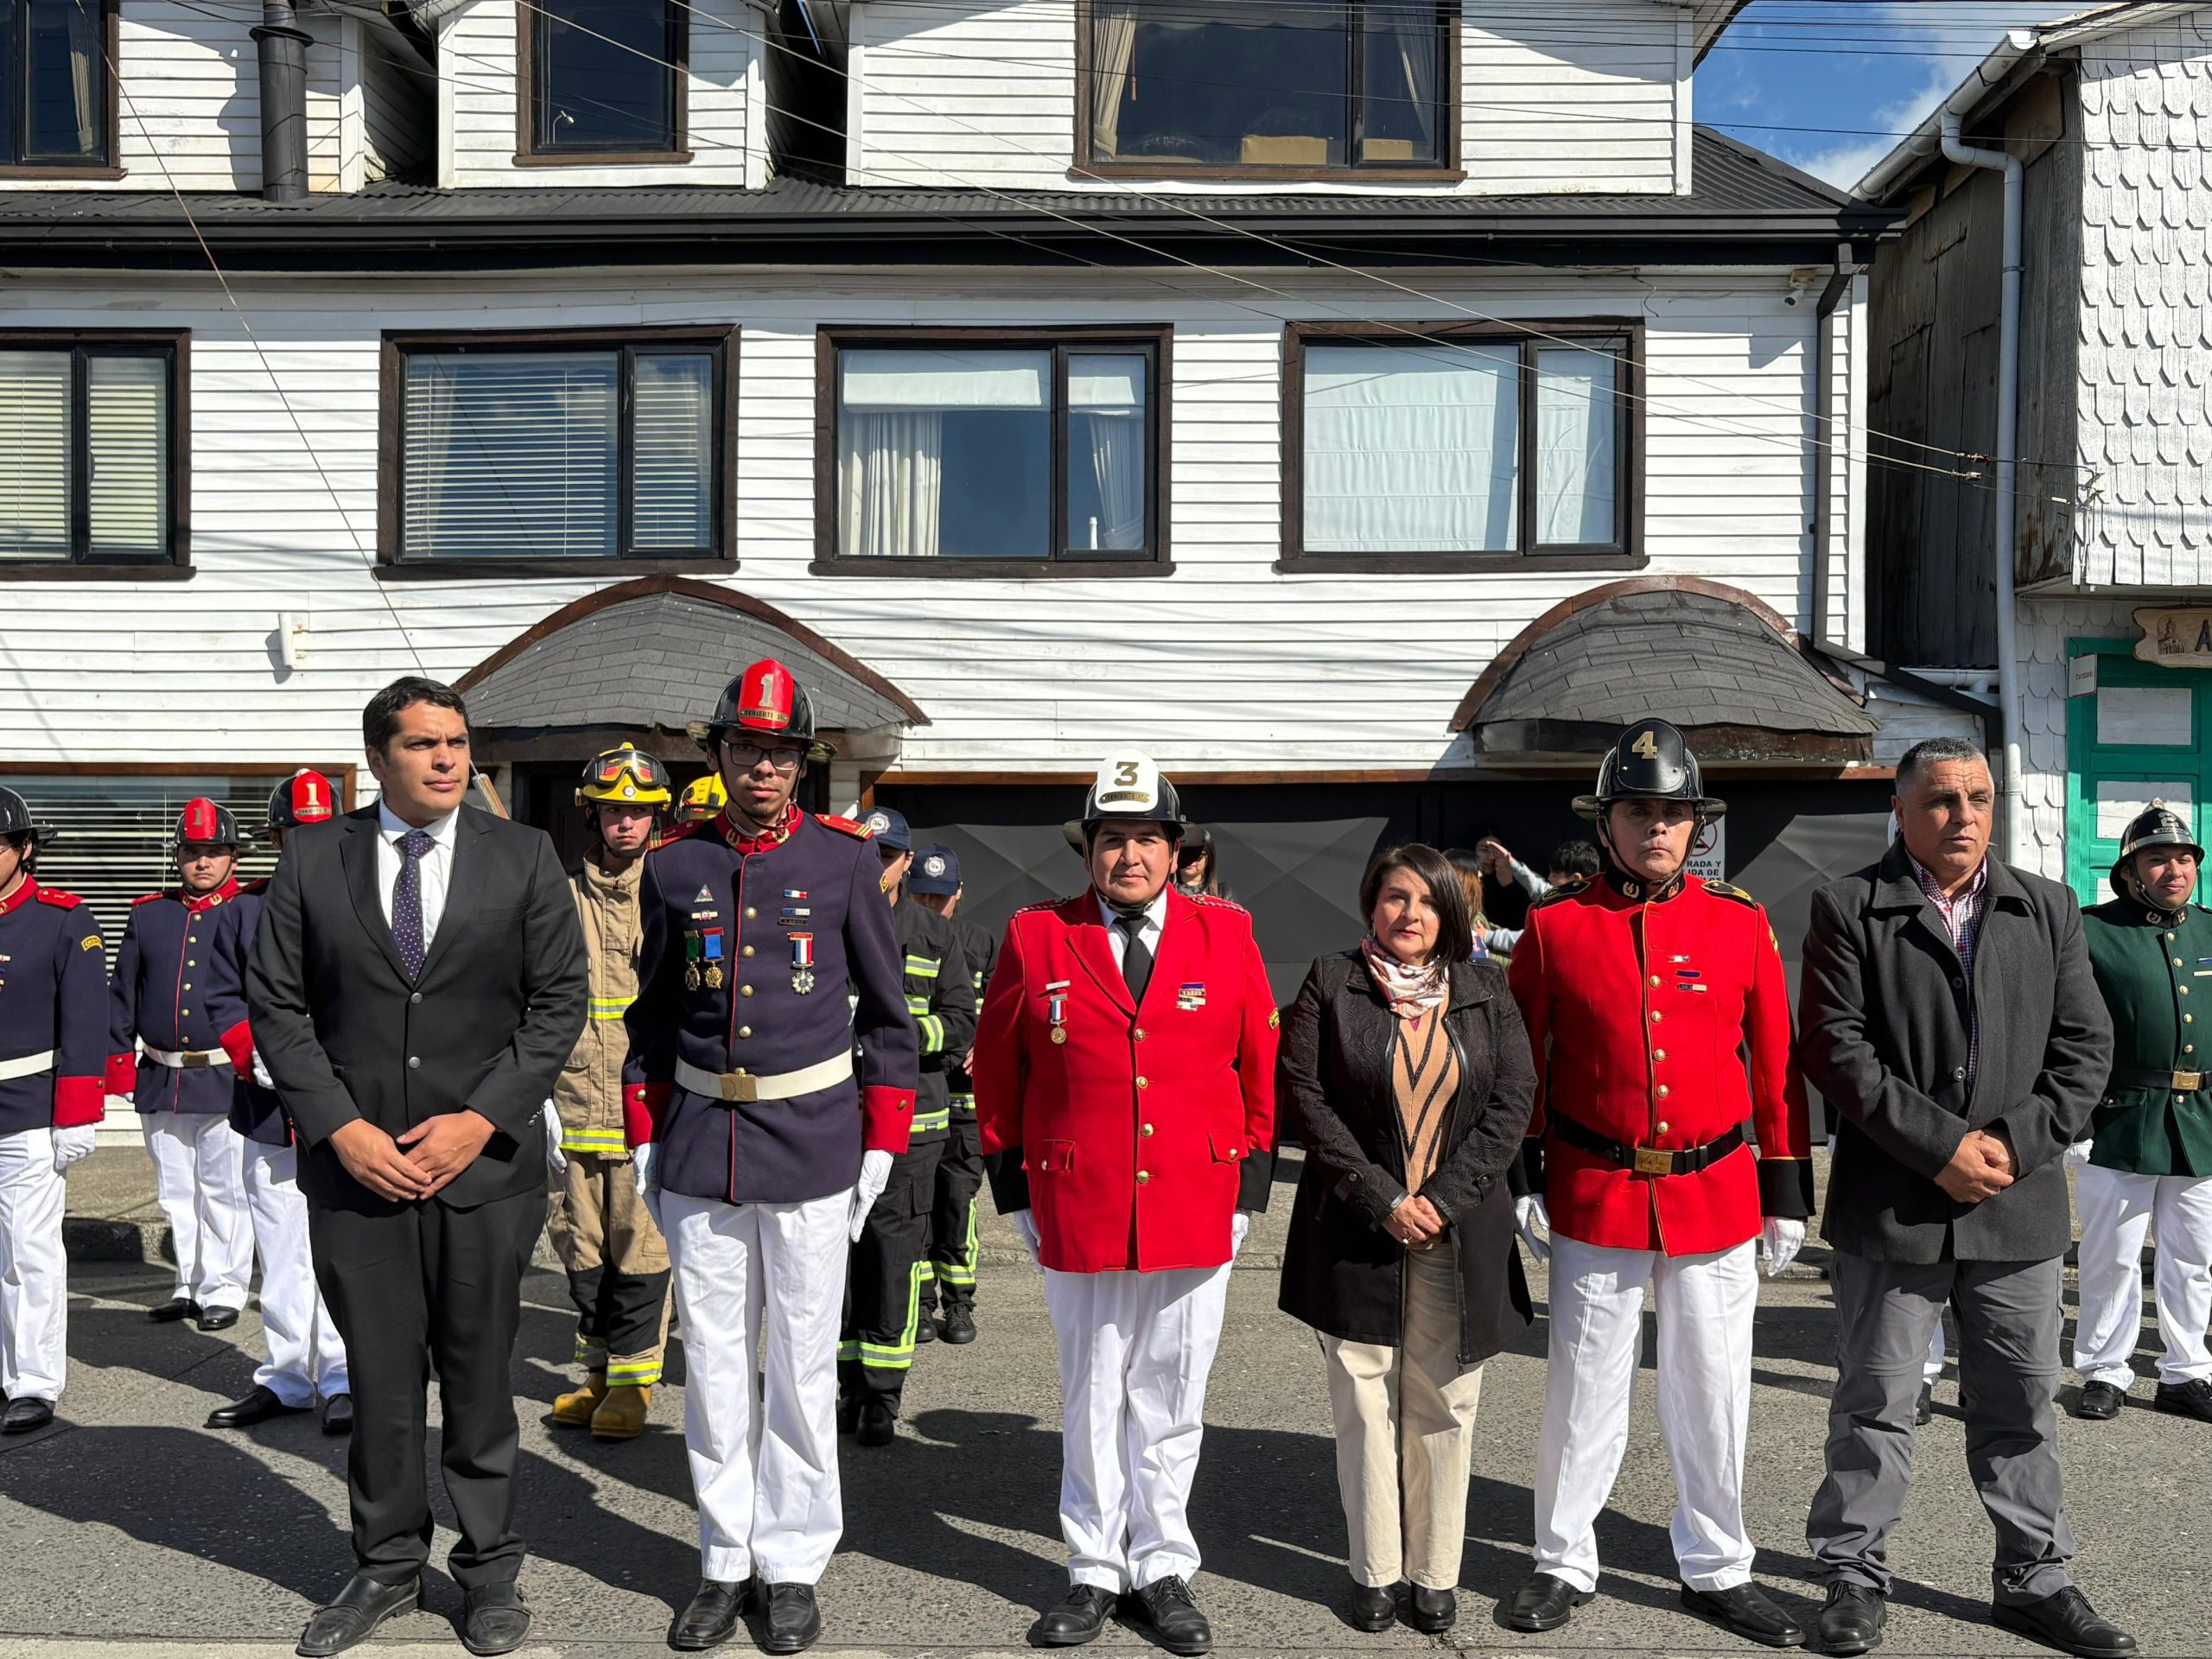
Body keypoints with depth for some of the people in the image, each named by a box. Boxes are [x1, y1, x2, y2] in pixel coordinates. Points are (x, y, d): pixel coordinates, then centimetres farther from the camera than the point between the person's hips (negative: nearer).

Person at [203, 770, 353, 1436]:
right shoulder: (244, 910, 12)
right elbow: (227, 1000, 11)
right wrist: (257, 1055, -7)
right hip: (269, 1108, 3)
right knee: (281, 1250, 11)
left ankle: (342, 1377, 6)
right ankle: (287, 1376, 23)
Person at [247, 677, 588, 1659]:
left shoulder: (523, 857, 1)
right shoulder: (313, 858, 3)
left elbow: (558, 1000, 0)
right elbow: (275, 1004, 3)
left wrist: (481, 1119, -9)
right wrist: (341, 1127, -8)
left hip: (485, 1161, -1)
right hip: (356, 1164, 1)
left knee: (479, 1376, 9)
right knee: (379, 1377, 10)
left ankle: (489, 1568, 25)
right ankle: (387, 1567, 28)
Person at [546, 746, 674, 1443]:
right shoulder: (564, 898, 8)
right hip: (574, 1098, 3)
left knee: (640, 1242, 0)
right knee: (581, 1240, 11)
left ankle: (632, 1378, 14)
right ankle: (599, 1370, 26)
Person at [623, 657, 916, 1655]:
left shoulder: (845, 861, -2)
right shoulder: (675, 865, 4)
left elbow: (887, 1013, 2)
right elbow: (652, 1013, 12)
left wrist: (881, 1144, -1)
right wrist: (644, 1141, 9)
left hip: (812, 1142, -2)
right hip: (699, 1144, 2)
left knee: (800, 1369, 7)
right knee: (714, 1366, 11)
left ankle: (793, 1569, 22)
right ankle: (726, 1563, 26)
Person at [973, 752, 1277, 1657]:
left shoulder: (1227, 935, 1)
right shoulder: (1035, 938, -1)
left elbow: (1262, 1064, 7)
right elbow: (996, 1071, 6)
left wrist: (1249, 1187, 5)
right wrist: (1015, 1191, 5)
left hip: (1196, 1211, 1)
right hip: (1077, 1215, 0)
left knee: (1171, 1402, 12)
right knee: (1090, 1401, 11)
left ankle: (1162, 1572, 28)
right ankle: (1094, 1572, 27)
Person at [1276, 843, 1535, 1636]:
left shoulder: (1487, 991, 5)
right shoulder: (1330, 983, -1)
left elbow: (1513, 1101, 1)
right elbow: (1302, 1093, -5)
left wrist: (1444, 1199, -9)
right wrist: (1381, 1198, -11)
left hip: (1460, 1235, 2)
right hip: (1357, 1233, -1)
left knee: (1442, 1409, 7)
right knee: (1365, 1406, 5)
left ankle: (1435, 1572, 21)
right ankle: (1374, 1571, 19)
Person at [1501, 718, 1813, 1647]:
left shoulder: (1740, 922, 0)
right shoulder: (1555, 925, -3)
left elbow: (1775, 1064, 5)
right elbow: (1522, 1062, 3)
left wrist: (1786, 1192, 5)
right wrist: (1520, 1178, 1)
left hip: (1716, 1195, 1)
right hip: (1593, 1196, -1)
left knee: (1713, 1391, 11)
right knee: (1584, 1387, 10)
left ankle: (1716, 1571, 30)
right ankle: (1564, 1564, 26)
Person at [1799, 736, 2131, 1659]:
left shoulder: (2049, 910, 9)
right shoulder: (1850, 909, -3)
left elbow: (2084, 1045, 5)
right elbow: (1836, 1046, -10)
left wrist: (2016, 1143, -9)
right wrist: (1941, 1146, -15)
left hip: (2019, 1205, 3)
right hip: (1892, 1206, -3)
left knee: (2021, 1404, 15)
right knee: (1874, 1402, 7)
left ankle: (2034, 1581, 30)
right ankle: (1854, 1576, 21)